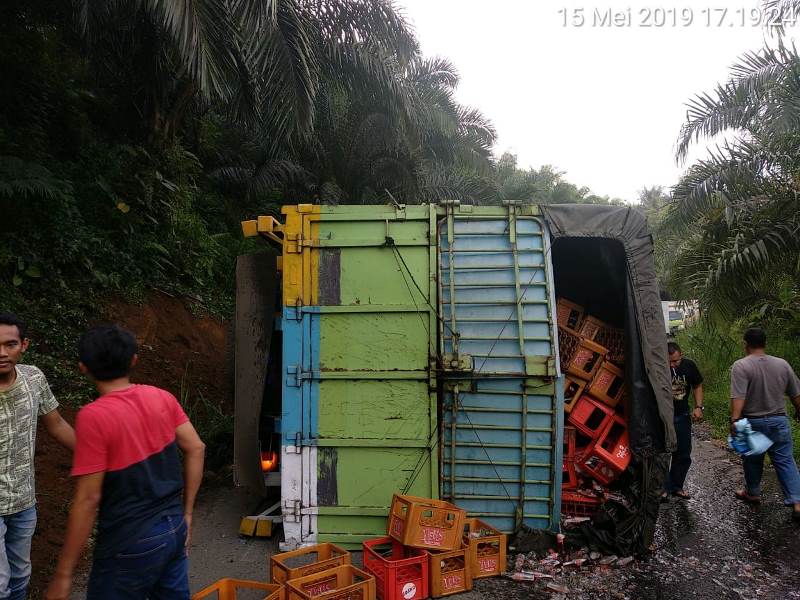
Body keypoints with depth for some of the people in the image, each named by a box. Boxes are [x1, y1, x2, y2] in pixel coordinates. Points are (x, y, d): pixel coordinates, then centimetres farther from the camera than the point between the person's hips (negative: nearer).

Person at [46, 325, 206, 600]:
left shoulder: (93, 416, -19)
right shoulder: (162, 398, -2)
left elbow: (88, 499, -19)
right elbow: (196, 449, 2)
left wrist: (63, 575, -10)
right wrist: (186, 514, 11)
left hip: (131, 544, -6)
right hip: (174, 528, 6)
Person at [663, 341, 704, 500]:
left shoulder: (689, 365, -6)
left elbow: (697, 386, 9)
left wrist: (698, 407, -3)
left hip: (682, 416, 4)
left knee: (683, 454, 13)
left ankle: (677, 486, 28)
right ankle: (664, 488, 12)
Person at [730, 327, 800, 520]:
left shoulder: (741, 366, -15)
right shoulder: (782, 364, 0)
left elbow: (738, 397, -25)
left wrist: (734, 419, -25)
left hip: (752, 422, -3)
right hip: (779, 421, 3)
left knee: (753, 460, 15)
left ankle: (753, 493, 31)